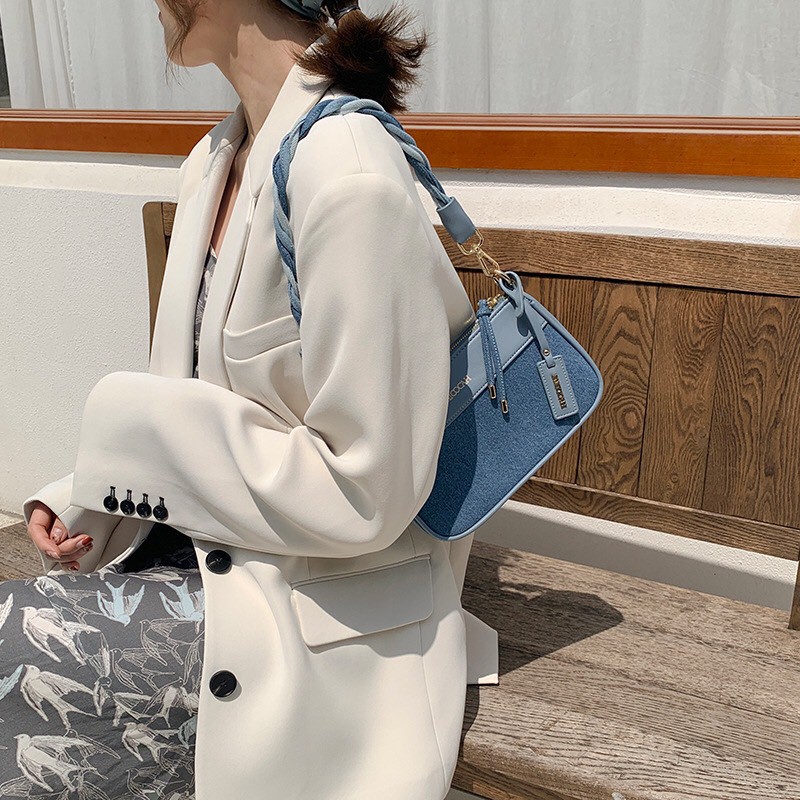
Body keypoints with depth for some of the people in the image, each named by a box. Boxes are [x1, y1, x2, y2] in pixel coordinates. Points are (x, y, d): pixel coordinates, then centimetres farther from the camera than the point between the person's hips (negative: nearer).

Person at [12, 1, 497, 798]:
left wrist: (129, 416, -15)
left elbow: (360, 498, -23)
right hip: (207, 547, 8)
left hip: (309, 611, -7)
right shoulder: (212, 164, 6)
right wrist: (84, 500, -1)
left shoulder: (350, 181, -23)